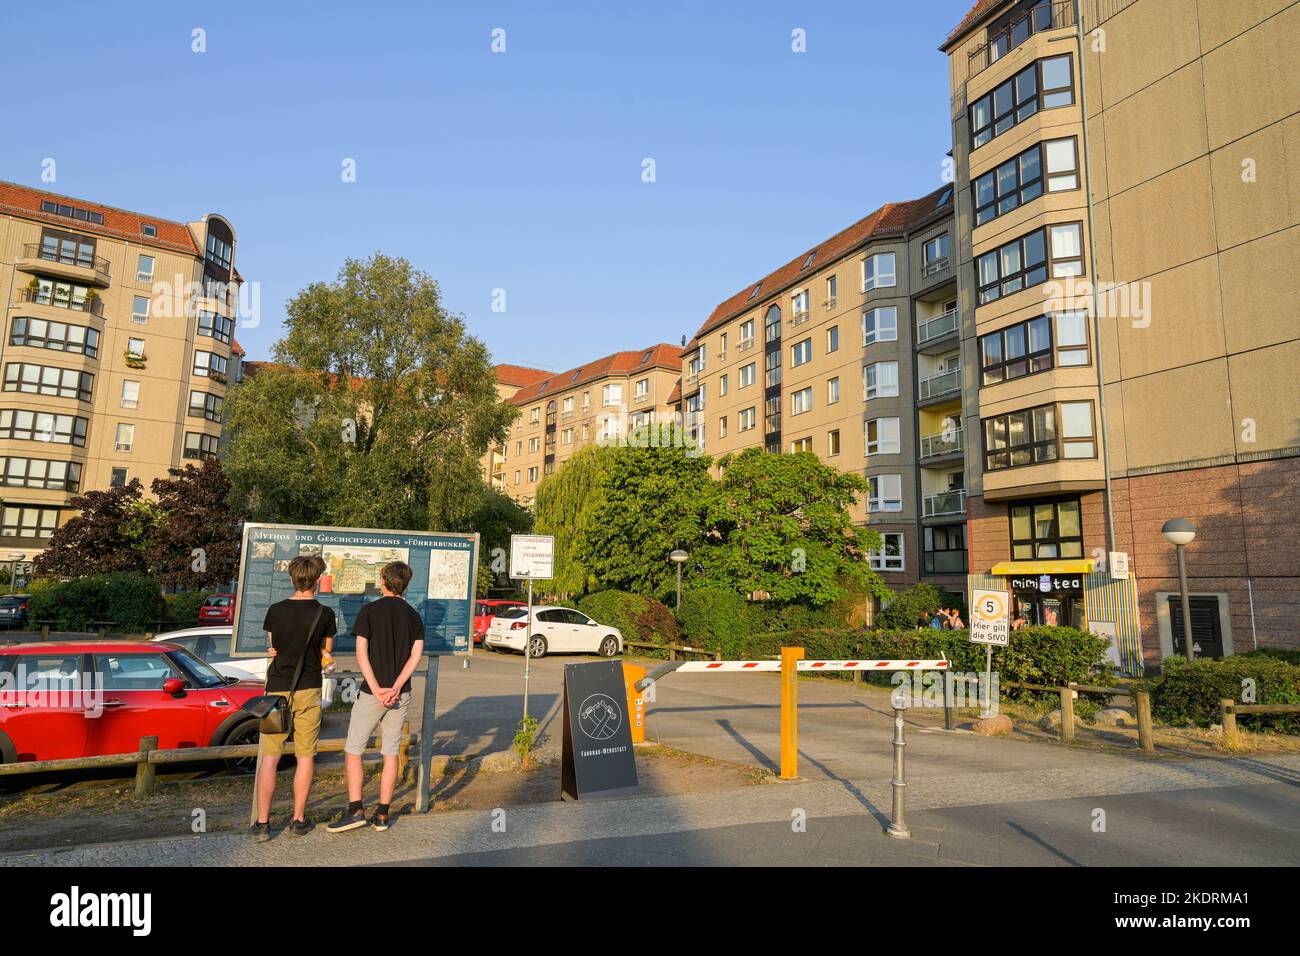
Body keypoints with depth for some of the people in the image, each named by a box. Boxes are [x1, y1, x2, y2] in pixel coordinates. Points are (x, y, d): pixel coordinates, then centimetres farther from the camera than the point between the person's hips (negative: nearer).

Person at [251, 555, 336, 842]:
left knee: (269, 757, 7)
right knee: (306, 756, 8)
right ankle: (298, 820, 15)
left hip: (277, 689, 1)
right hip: (308, 690, -1)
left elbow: (271, 645, 11)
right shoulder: (324, 614, -8)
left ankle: (262, 823, 7)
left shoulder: (275, 610, -4)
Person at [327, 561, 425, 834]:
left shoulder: (370, 611, -5)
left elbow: (361, 653, -12)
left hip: (372, 692, -4)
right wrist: (396, 688, -10)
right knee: (391, 752, 10)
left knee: (353, 750, 8)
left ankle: (355, 810, 2)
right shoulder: (414, 616, 6)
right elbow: (416, 655, -4)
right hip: (401, 694, 4)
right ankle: (382, 814, 12)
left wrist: (376, 689, -13)